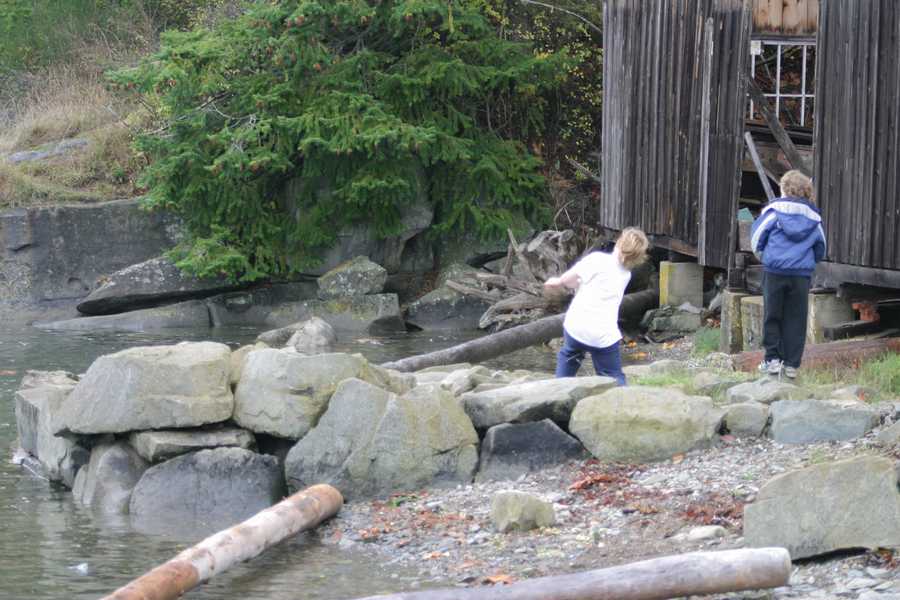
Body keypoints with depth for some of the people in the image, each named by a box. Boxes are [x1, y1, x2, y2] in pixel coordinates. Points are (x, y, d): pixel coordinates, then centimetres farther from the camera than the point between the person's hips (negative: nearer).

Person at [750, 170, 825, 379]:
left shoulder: (775, 209, -2)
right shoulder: (813, 215, 9)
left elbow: (757, 234, -1)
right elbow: (820, 248, 16)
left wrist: (760, 253, 19)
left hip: (775, 270, -2)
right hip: (802, 273, 2)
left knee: (772, 316, 9)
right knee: (795, 319, 7)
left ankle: (773, 359, 6)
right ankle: (792, 364, 6)